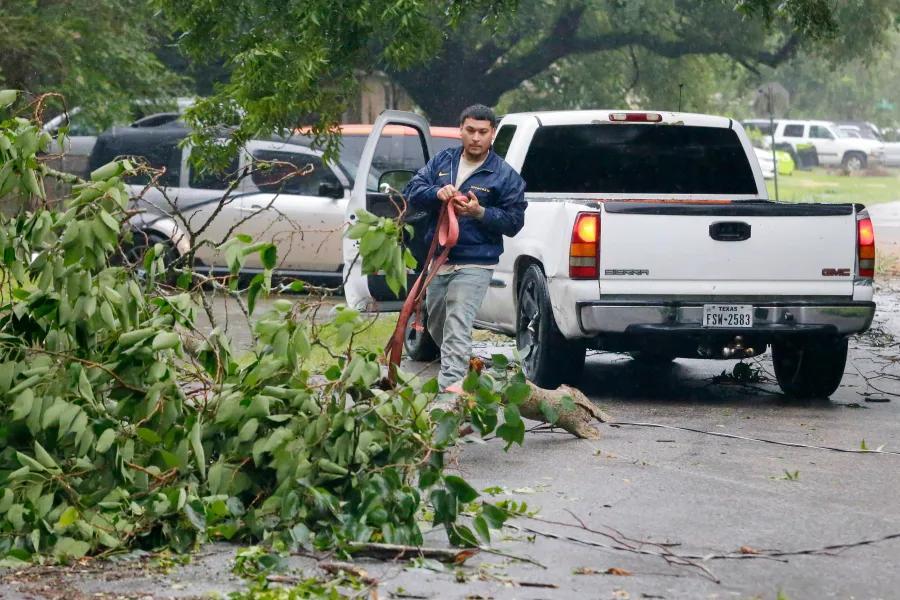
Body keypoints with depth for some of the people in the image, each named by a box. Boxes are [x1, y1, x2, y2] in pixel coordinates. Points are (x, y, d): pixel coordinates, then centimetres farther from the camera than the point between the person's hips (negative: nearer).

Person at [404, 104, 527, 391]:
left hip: (474, 266, -5)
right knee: (436, 324, 17)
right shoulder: (442, 161, 9)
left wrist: (479, 212, -19)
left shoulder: (505, 176, -2)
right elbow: (411, 192, 4)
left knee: (458, 325, -19)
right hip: (437, 260, 6)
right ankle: (461, 365, 39)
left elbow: (514, 221, -4)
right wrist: (437, 193, -18)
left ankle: (450, 383, -27)